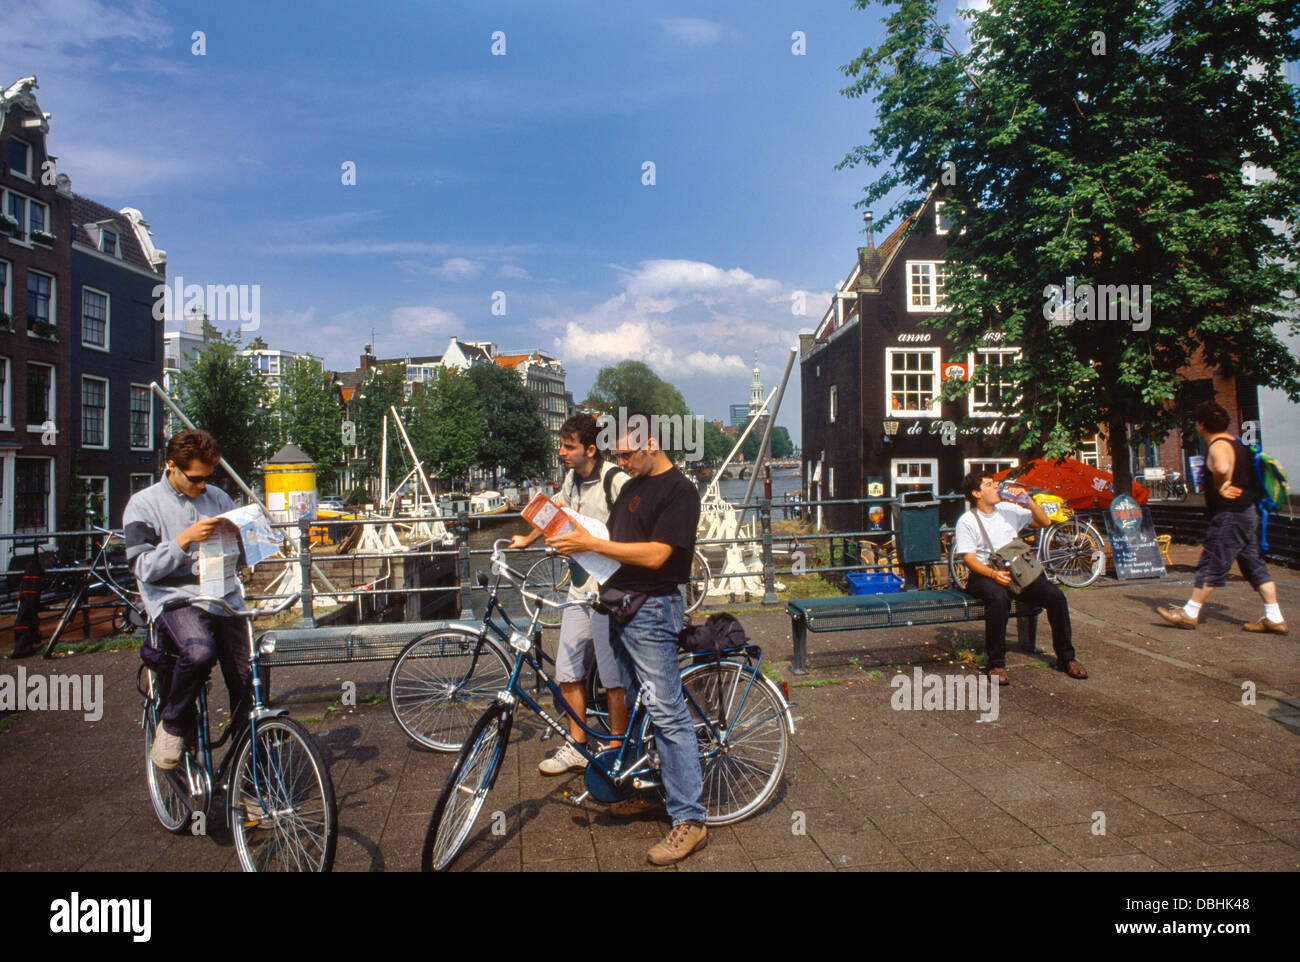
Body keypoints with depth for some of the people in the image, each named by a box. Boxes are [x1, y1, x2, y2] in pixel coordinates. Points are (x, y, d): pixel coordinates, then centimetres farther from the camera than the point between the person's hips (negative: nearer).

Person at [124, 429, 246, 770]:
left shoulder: (218, 498, 14)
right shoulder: (143, 504, 2)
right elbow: (143, 568, -7)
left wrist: (237, 534, -2)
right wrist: (185, 539, -19)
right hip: (175, 598, -4)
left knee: (246, 681, -5)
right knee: (200, 652, -34)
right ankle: (172, 725, -6)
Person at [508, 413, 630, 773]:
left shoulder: (616, 480, -15)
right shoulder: (573, 478, 10)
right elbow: (556, 511, 29)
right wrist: (527, 539, 36)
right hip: (580, 586, 8)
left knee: (614, 676, 2)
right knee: (568, 671, 12)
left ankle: (617, 752, 18)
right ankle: (577, 746, 27)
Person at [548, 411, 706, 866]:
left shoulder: (680, 490, -12)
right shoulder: (632, 487, 15)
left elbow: (655, 554, -21)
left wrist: (590, 544, -20)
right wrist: (572, 537, 0)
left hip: (651, 610, -9)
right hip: (620, 607, 9)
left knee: (667, 713, -7)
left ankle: (689, 820, 0)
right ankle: (646, 790, 32)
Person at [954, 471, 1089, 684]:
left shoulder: (1009, 509, 14)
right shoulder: (967, 521, -2)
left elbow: (1045, 522, 17)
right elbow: (969, 559, -9)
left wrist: (1028, 500, 2)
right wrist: (994, 574, -25)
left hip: (1018, 571, 5)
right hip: (986, 574, -5)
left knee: (1056, 596, -17)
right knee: (999, 598, -38)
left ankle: (1066, 658, -1)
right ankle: (996, 663, -25)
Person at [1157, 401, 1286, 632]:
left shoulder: (1218, 446, -17)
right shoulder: (1235, 442, 15)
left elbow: (1222, 468, -39)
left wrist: (1220, 488, -23)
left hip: (1229, 516, -10)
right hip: (1247, 513, 10)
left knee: (1210, 566, -4)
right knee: (1254, 565, 12)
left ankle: (1189, 614, 2)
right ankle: (1275, 618, 14)